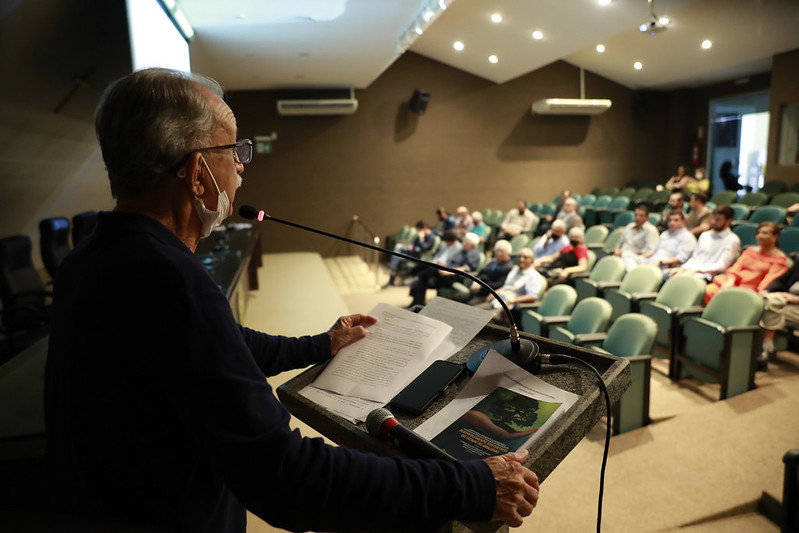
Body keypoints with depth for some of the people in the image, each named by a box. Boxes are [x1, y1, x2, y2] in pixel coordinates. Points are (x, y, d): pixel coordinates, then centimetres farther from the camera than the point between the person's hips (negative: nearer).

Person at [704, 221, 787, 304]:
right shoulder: (750, 250, 25)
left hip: (749, 289, -5)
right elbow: (736, 267, 11)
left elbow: (770, 278, -6)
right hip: (732, 282, 5)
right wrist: (730, 280, -10)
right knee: (708, 291, -27)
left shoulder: (780, 257, 9)